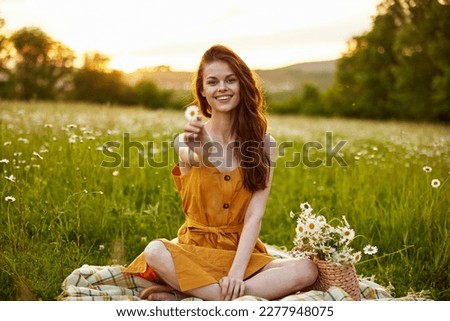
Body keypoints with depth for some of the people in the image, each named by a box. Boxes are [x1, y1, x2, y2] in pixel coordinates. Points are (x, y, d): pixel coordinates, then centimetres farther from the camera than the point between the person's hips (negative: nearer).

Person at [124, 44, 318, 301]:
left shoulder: (263, 143, 1)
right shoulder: (187, 140, 0)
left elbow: (255, 216, -8)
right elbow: (208, 162, -25)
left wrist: (236, 272, -21)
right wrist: (198, 151, -50)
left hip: (243, 252, 2)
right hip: (195, 250, -2)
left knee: (307, 270, -27)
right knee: (155, 252, -33)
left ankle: (185, 295, -26)